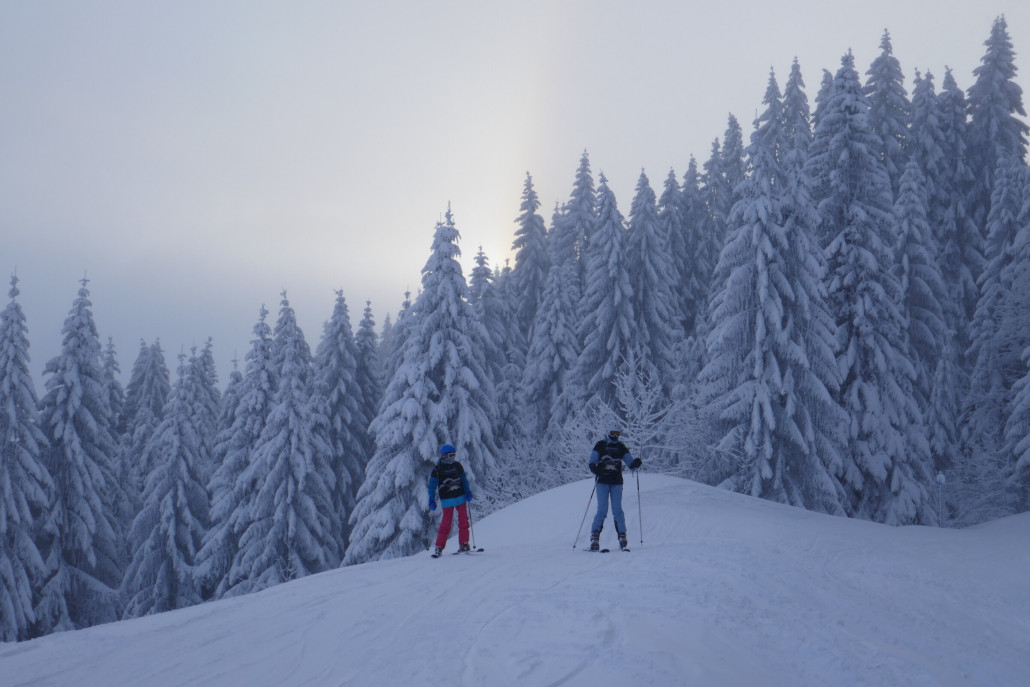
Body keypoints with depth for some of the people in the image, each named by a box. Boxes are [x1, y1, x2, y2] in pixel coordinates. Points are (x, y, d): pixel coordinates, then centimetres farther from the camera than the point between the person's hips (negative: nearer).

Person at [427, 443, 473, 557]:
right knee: (446, 523, -5)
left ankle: (463, 544, 8)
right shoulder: (437, 469, -6)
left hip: (461, 497, 4)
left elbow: (464, 479, 15)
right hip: (447, 500, -4)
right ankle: (439, 547, 3)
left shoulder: (457, 465, 6)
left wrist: (468, 492, 4)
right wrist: (432, 500, -8)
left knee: (463, 521, 1)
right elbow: (432, 485, -3)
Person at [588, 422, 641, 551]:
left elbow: (630, 463, 8)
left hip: (617, 482, 2)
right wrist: (595, 469, -20)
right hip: (602, 482, -2)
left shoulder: (621, 447, 12)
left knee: (617, 510, -3)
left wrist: (635, 463, -15)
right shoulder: (600, 445, 6)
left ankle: (622, 536, 2)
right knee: (602, 510, -7)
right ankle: (595, 537, -3)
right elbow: (592, 462, 1)